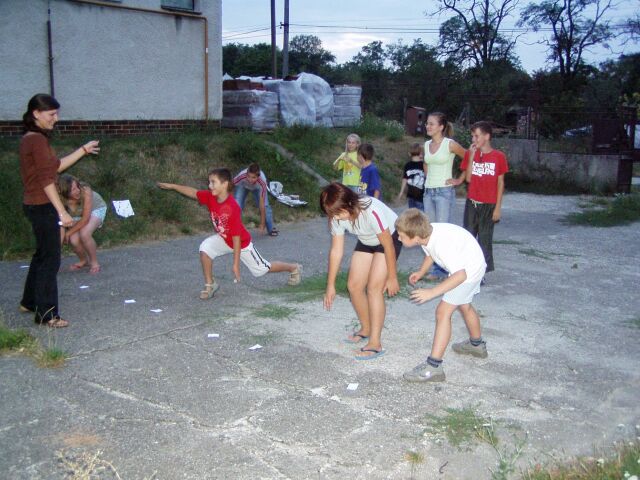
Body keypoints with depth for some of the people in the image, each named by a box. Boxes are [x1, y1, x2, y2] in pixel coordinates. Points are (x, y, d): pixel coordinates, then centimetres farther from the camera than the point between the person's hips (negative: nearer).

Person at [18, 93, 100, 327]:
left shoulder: (31, 138, 13)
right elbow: (46, 179, -21)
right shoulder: (37, 139, -17)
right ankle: (46, 314, 4)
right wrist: (62, 212, -21)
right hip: (43, 207, -10)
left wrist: (83, 150, 17)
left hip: (36, 205, 10)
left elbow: (57, 166, 17)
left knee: (42, 254, 22)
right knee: (50, 259, -3)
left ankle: (29, 302, 35)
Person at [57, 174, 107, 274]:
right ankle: (84, 261, 14)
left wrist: (69, 233, -21)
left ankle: (94, 263, -4)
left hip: (96, 209, -3)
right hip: (76, 215, 3)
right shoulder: (61, 200, -30)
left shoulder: (85, 190, -38)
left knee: (84, 234, -28)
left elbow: (86, 218, -31)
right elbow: (61, 225, -30)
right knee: (74, 240, -19)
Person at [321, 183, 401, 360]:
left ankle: (375, 344, -10)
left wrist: (392, 278, -18)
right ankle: (366, 329, 26)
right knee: (354, 285, 2)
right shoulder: (338, 216, -21)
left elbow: (388, 246, -28)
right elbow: (336, 251, -11)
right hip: (366, 242, 6)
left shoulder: (371, 211, -40)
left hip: (390, 237, -6)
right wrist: (330, 285, -8)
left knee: (374, 287, -16)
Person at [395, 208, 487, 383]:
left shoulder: (442, 243, -38)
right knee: (463, 305, 29)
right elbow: (430, 252, 9)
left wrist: (432, 292, -39)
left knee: (443, 312, -16)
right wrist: (421, 273, 5)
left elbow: (460, 275, -39)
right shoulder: (427, 233, -15)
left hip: (469, 270, -10)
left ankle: (433, 366, -14)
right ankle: (477, 344, 54)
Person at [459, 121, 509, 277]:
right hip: (472, 203, 2)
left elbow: (500, 183, 0)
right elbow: (468, 178, -4)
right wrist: (472, 156, -11)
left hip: (489, 205, -2)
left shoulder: (499, 156, -3)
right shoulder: (470, 154, 3)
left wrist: (498, 207, -3)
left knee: (485, 239, 3)